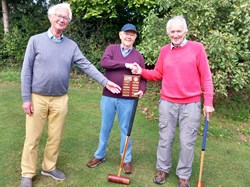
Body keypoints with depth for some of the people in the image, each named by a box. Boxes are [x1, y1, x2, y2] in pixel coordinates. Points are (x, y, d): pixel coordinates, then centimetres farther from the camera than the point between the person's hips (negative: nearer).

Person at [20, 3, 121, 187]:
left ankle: (49, 167, 33)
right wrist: (26, 98, -8)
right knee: (33, 138, 7)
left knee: (55, 137, 13)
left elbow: (87, 66, -1)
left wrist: (105, 81, -12)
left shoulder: (72, 46, 5)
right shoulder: (36, 40, -3)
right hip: (37, 98, -2)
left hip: (60, 99, 3)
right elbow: (26, 70, -4)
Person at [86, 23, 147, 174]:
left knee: (125, 129, 11)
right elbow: (104, 62, -16)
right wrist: (126, 64, -21)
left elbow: (142, 77, 4)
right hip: (108, 97, 0)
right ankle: (100, 155, 31)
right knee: (105, 128, 13)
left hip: (127, 99, 0)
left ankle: (127, 159, 26)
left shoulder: (138, 56, 6)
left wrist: (142, 90, -17)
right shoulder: (111, 48, 3)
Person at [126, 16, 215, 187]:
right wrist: (142, 71, -5)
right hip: (167, 103, 3)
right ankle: (163, 169, 31)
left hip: (191, 104, -2)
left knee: (187, 142, 6)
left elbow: (206, 77, -3)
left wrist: (208, 102, -7)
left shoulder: (197, 48, -3)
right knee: (165, 138, 12)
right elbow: (158, 74, 11)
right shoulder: (164, 50, 6)